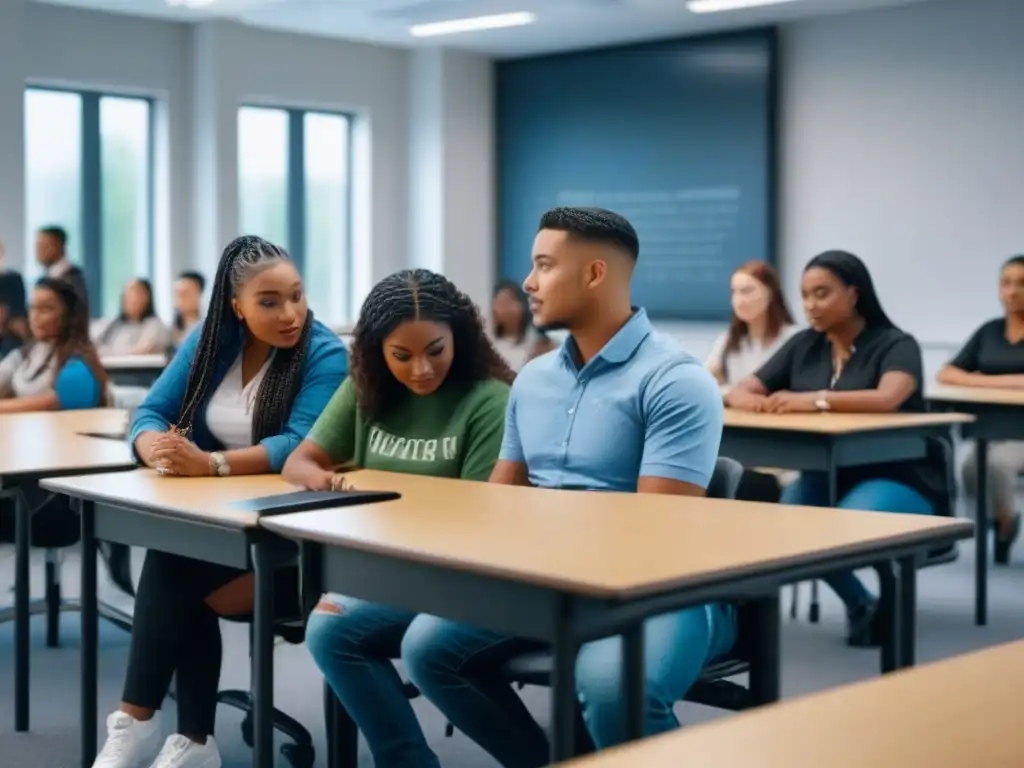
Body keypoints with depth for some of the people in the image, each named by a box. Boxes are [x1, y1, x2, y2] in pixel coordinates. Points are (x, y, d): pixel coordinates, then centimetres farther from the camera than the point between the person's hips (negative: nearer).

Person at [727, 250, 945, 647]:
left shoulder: (896, 345, -9)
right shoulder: (803, 346, 8)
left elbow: (888, 398, -30)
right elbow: (741, 391, 5)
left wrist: (815, 399, -40)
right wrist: (747, 399, -20)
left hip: (899, 478, -5)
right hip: (828, 475, 6)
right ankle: (860, 603, -1)